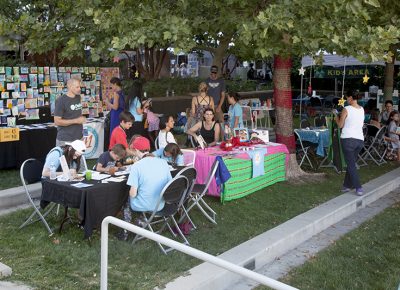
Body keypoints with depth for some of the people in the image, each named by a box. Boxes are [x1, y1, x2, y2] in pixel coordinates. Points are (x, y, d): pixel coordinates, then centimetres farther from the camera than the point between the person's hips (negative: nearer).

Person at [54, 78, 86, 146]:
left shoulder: (78, 97, 10)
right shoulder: (61, 100, -10)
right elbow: (57, 121, -13)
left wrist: (82, 119, 9)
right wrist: (76, 121, -15)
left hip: (79, 138, 6)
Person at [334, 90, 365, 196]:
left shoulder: (346, 109, -9)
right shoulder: (362, 110, 9)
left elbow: (340, 125, -3)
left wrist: (336, 118, 18)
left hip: (348, 139, -6)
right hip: (360, 140, 6)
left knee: (351, 164, -2)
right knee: (351, 163, 16)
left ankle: (358, 188, -9)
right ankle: (347, 185, 23)